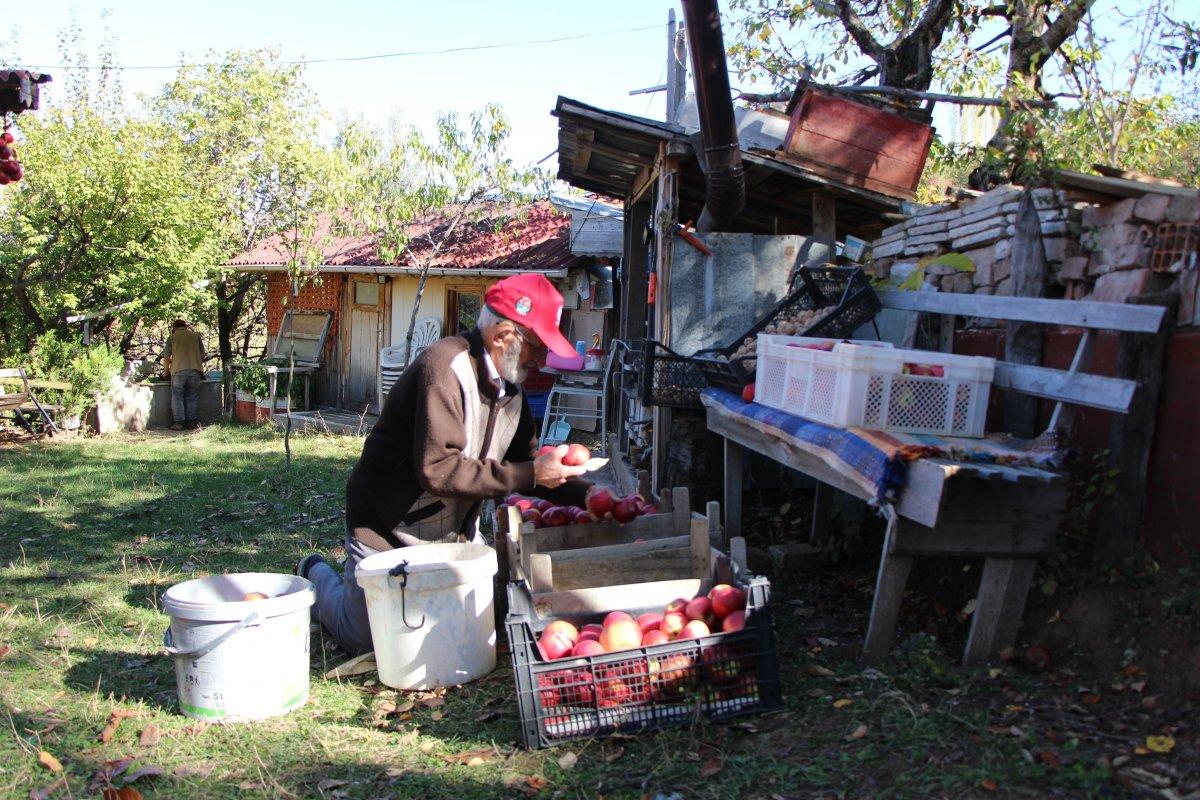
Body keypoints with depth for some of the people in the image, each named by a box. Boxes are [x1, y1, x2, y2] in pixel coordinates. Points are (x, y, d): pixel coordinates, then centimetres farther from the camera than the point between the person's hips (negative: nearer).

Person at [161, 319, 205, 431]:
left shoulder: (172, 337, 8)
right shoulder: (195, 336, 14)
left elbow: (167, 357, 8)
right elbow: (202, 354, 14)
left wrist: (167, 370, 23)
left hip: (178, 370, -2)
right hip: (195, 369, 2)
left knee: (177, 397, 5)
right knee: (192, 397, 10)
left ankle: (178, 422, 0)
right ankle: (190, 421, 12)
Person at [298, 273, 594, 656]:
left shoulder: (509, 386, 0)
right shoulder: (445, 367, -28)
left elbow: (524, 461, 5)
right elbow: (438, 470, -35)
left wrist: (585, 494, -10)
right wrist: (529, 475, -33)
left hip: (457, 532, 8)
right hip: (387, 533, -7)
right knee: (365, 639, 3)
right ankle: (316, 574, 33)